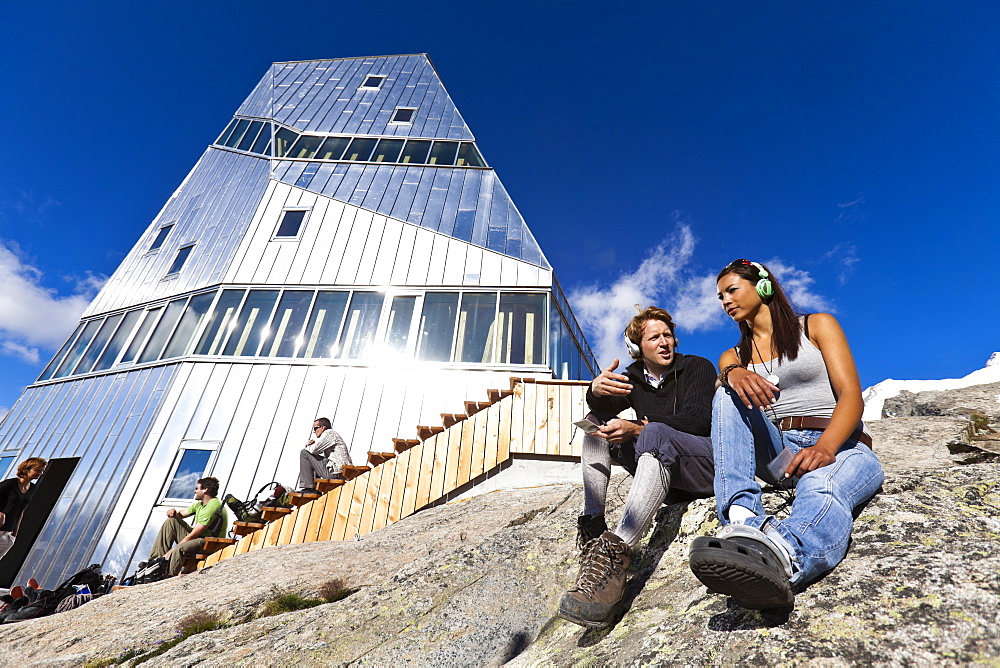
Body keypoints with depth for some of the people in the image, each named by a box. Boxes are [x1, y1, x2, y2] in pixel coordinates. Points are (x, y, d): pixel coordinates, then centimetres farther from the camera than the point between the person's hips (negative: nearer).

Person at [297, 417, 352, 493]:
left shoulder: (329, 433, -5)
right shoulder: (331, 434, 25)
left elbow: (314, 449, -14)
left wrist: (308, 447, 9)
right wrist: (314, 443, 8)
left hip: (334, 472, -10)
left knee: (305, 453, -2)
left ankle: (308, 489, -2)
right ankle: (315, 489, 28)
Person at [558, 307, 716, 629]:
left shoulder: (698, 367, 2)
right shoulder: (633, 378, 13)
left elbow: (698, 420, -13)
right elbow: (606, 406, -7)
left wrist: (639, 428, -29)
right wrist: (596, 390, -33)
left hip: (707, 460, -5)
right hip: (664, 470, 5)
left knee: (655, 433, -36)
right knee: (598, 420, -8)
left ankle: (617, 551, -53)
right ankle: (592, 526, -23)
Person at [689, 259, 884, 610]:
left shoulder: (817, 326, 10)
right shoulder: (733, 356, 19)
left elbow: (852, 395, -4)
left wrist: (824, 448, -25)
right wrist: (733, 375, -34)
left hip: (840, 446, -2)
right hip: (776, 454, 3)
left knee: (821, 489, -38)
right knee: (729, 394, -25)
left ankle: (781, 557, -72)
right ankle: (742, 519, -43)